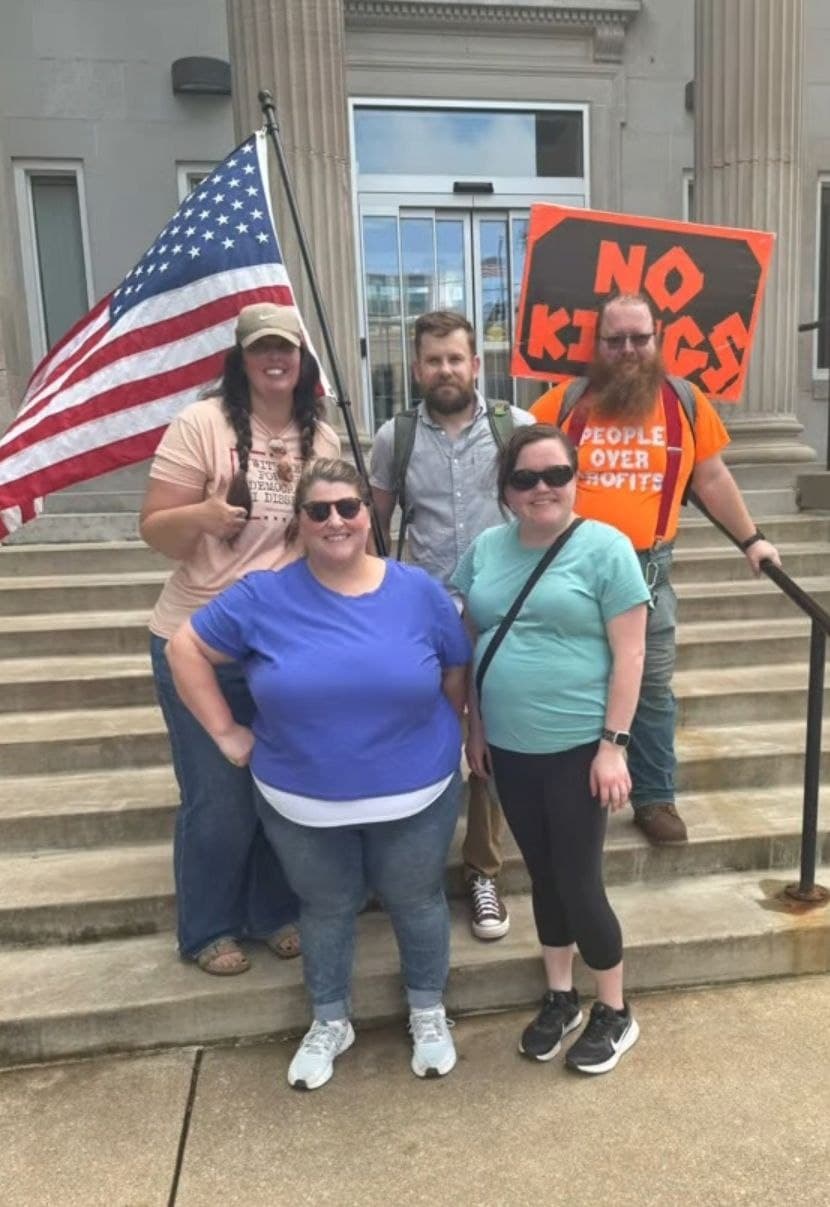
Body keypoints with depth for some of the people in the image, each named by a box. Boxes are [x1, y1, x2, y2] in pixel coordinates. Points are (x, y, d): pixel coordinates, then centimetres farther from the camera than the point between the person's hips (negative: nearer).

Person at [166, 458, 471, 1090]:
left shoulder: (419, 591, -8)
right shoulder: (264, 596, -11)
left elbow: (459, 670, 5)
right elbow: (187, 648, -2)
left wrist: (442, 739, 3)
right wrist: (226, 732, -4)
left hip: (415, 798, 0)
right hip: (301, 805, 0)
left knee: (415, 901, 17)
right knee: (326, 909, 19)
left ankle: (429, 1012, 43)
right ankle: (330, 1022, 44)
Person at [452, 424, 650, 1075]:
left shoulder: (605, 547, -10)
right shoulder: (486, 549, 5)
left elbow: (629, 654, -11)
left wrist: (613, 744, -13)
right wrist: (476, 727, 9)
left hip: (578, 748, -4)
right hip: (509, 747, 5)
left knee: (578, 883, 5)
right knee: (543, 876, 17)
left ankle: (615, 1011, 30)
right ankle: (560, 997, 37)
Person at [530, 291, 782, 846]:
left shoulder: (685, 400, 3)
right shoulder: (566, 400, -2)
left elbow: (713, 477, 11)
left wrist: (751, 538, 12)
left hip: (650, 569, 1)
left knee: (653, 688, 10)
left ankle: (655, 797, 27)